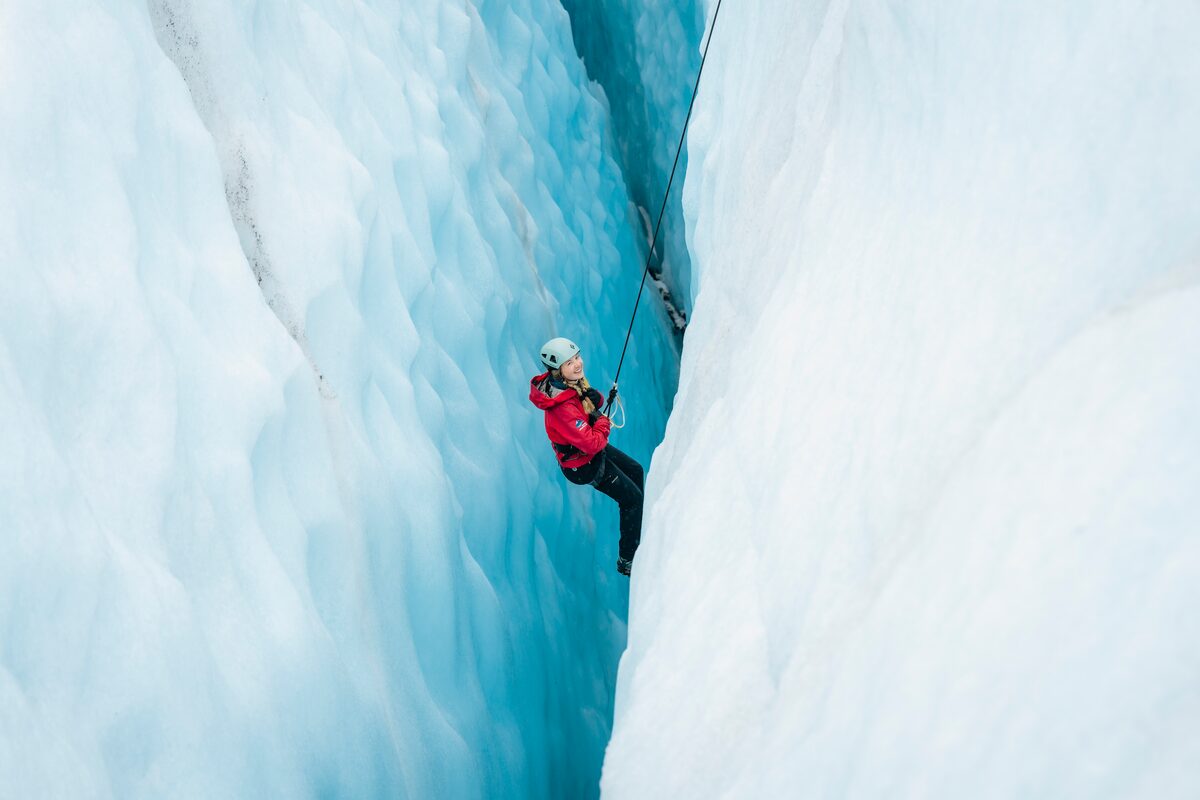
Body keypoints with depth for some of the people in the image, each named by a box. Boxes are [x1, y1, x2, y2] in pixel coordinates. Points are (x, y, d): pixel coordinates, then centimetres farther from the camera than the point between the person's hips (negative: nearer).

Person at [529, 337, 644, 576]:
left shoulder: (573, 381, -13)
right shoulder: (561, 408, -40)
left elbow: (592, 403, 6)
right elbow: (592, 443, -36)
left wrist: (594, 399, -18)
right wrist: (603, 422, -18)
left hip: (594, 449, 9)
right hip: (583, 465, -9)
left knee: (637, 472, 26)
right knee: (632, 497, 2)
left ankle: (639, 522, 51)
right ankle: (628, 561, 17)